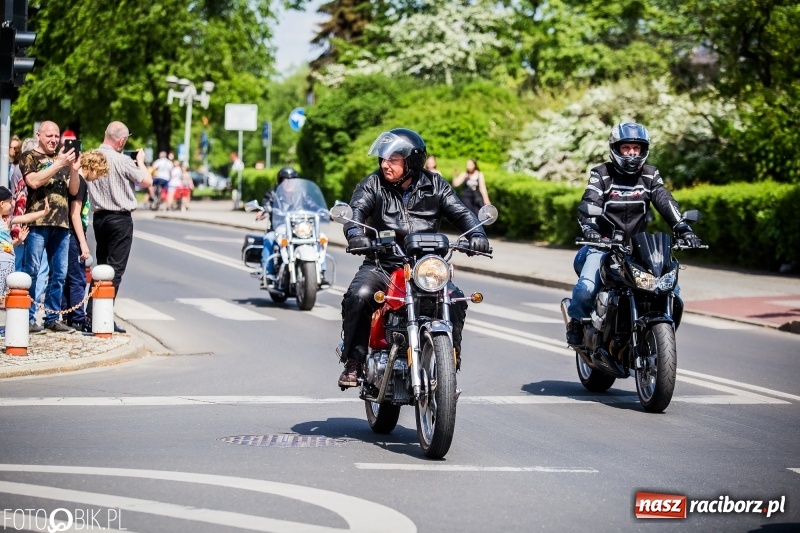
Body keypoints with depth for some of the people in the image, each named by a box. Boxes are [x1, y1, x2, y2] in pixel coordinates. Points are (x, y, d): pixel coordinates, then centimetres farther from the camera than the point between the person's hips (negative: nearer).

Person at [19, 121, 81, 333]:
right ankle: (28, 318, -2)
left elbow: (73, 189, 14)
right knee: (31, 271, -6)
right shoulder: (29, 157, 4)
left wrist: (73, 169, -4)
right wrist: (58, 164, -15)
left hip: (61, 222, 6)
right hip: (37, 222, -5)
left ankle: (52, 317, 12)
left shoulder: (62, 157, 19)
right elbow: (34, 181, -13)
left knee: (59, 274, 6)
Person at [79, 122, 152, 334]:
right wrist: (140, 161, 11)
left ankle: (92, 316, 11)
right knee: (115, 269, -3)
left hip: (99, 217, 7)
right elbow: (147, 181, -8)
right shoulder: (122, 161, -15)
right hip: (120, 218, -7)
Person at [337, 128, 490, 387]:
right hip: (381, 264, -1)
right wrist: (356, 233, -37)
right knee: (359, 295, -29)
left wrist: (476, 234, -20)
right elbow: (357, 209, -14)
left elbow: (460, 212, 2)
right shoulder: (373, 184, 3)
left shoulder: (434, 185, 8)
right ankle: (353, 362, -15)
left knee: (455, 300, -21)